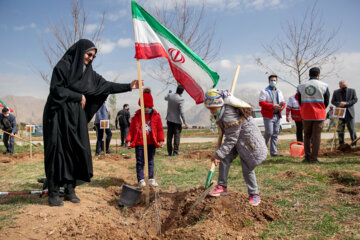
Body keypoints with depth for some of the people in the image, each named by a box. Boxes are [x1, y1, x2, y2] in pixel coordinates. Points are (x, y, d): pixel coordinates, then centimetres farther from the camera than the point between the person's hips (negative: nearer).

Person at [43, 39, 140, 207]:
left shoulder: (88, 72, 13)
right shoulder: (63, 66, -6)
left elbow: (105, 85, 10)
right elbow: (56, 89, -14)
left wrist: (128, 86, 4)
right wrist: (79, 96, -9)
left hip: (76, 117, 6)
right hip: (59, 115, -6)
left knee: (77, 151, 3)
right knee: (58, 151, -4)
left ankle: (70, 190, 13)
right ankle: (53, 193, 5)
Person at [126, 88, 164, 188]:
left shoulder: (156, 116, 1)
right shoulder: (137, 116, 1)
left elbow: (160, 129, 3)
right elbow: (131, 129, 2)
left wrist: (161, 140, -5)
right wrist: (129, 140, -5)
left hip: (151, 143, 1)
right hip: (139, 143, -1)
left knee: (150, 161, 11)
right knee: (140, 162, 4)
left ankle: (151, 179, 20)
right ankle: (141, 180, 12)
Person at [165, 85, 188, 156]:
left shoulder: (170, 95, -1)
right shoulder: (180, 99, -17)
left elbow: (165, 98, 24)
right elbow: (181, 112, -18)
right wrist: (185, 122, -13)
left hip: (169, 119, 6)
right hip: (176, 120, -5)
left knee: (169, 136, 10)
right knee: (177, 136, 2)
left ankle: (169, 152, 16)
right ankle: (175, 152, 1)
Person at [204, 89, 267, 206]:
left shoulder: (230, 116, -35)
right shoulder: (221, 110, -8)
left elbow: (231, 140, -29)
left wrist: (218, 155, -24)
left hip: (247, 138, -9)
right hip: (234, 137, 9)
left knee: (247, 167, -5)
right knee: (225, 159, -3)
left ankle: (254, 195, 11)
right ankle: (222, 186, 9)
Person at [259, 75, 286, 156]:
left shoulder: (279, 92, 18)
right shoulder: (264, 91, -1)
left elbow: (283, 102, 20)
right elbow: (261, 103, -12)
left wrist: (281, 107, -5)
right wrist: (273, 106, -19)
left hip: (277, 115, 6)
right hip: (268, 116, -6)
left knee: (275, 134, 5)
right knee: (269, 132, -12)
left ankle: (273, 152, 10)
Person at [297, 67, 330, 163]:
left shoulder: (301, 86, 2)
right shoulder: (324, 86, -2)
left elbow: (300, 102, 7)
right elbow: (326, 102, 4)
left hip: (306, 115, 2)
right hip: (319, 115, -2)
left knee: (307, 136, 13)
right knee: (316, 136, 3)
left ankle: (307, 157, 13)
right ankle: (314, 158, 2)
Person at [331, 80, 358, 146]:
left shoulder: (352, 91, 6)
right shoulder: (336, 92, 8)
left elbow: (355, 100, -1)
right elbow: (332, 101, 5)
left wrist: (346, 103, -16)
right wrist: (339, 104, -15)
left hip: (349, 113, -1)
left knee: (351, 128, -1)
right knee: (340, 129, 2)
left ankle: (354, 143, 9)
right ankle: (341, 144, 11)